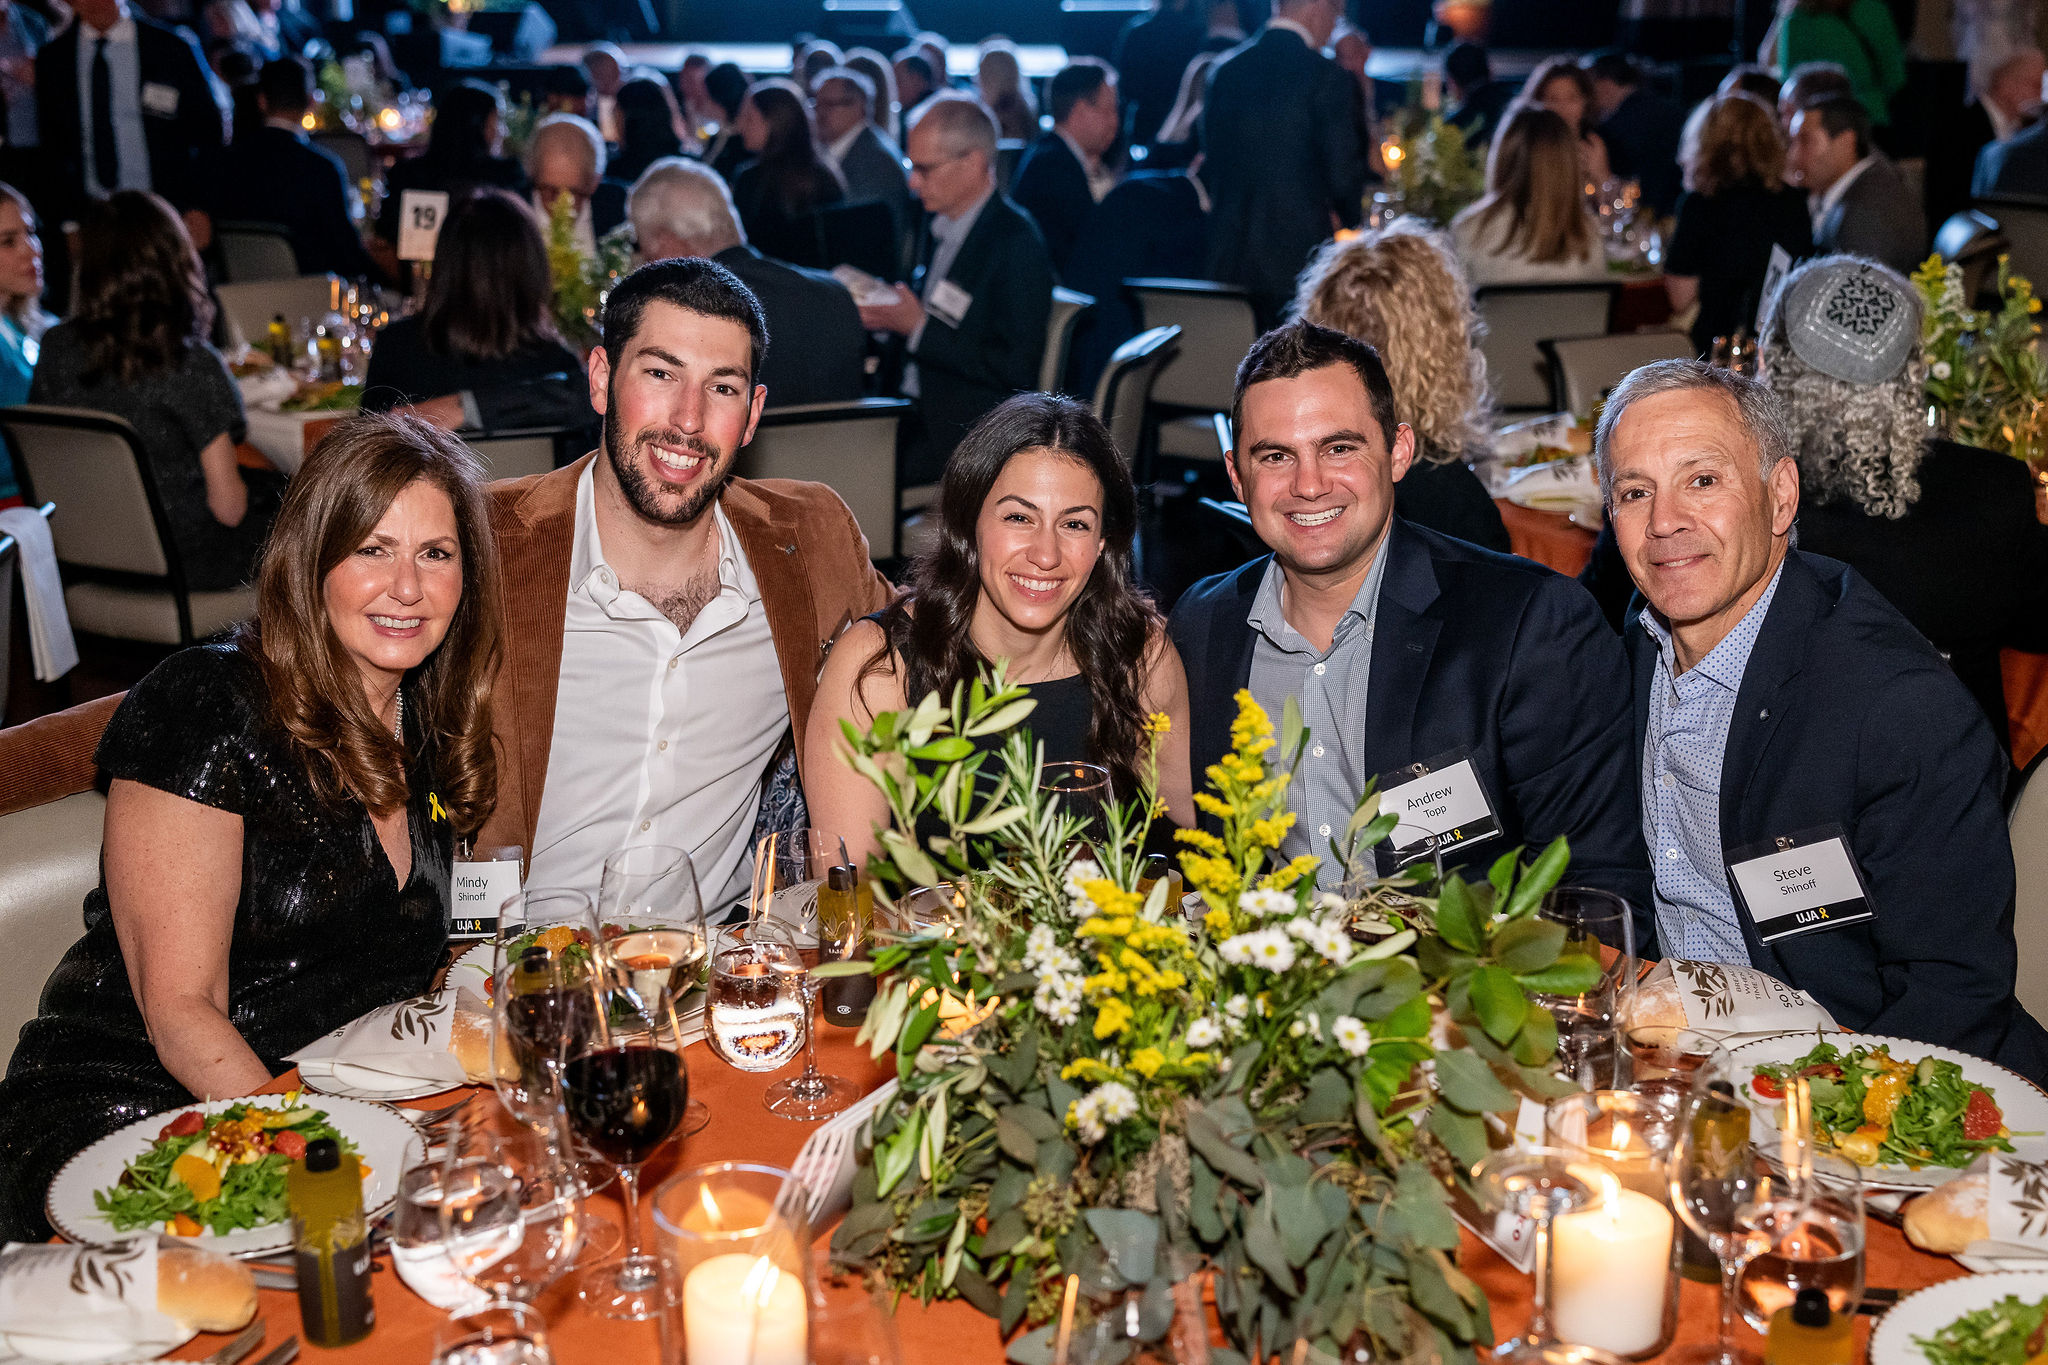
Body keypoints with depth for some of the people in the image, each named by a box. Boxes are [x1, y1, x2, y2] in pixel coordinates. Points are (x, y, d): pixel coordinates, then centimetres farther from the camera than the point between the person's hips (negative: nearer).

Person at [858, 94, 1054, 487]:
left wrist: (919, 329, -17)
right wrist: (884, 317, 2)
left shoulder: (1017, 244, -14)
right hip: (916, 410, 8)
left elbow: (1016, 369, -19)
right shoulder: (942, 226, 14)